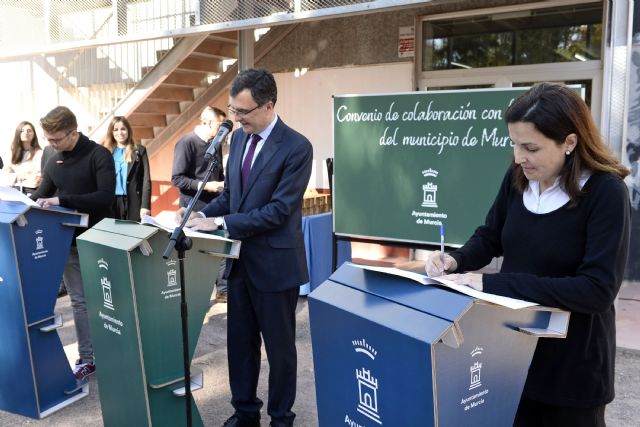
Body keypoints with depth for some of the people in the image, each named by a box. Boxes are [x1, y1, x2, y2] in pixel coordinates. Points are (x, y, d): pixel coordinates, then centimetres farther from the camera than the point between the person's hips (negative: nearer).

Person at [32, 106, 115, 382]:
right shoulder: (53, 163, 7)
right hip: (69, 241, 5)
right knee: (79, 301, 9)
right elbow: (41, 196, 17)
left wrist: (62, 200, -27)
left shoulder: (98, 155, -12)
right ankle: (86, 359, 17)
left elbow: (106, 196, -22)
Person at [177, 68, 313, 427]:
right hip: (240, 259, 7)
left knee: (279, 345, 10)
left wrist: (221, 223, -21)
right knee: (240, 340, 17)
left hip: (274, 263, -7)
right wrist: (202, 213, -4)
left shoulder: (297, 148, -17)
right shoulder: (239, 137, 6)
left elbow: (278, 210, -21)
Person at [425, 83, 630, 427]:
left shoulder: (606, 193, -19)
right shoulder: (518, 178, -4)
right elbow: (489, 238, 9)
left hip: (572, 361, -5)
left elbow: (598, 290, -25)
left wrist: (494, 283, -30)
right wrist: (456, 261, -14)